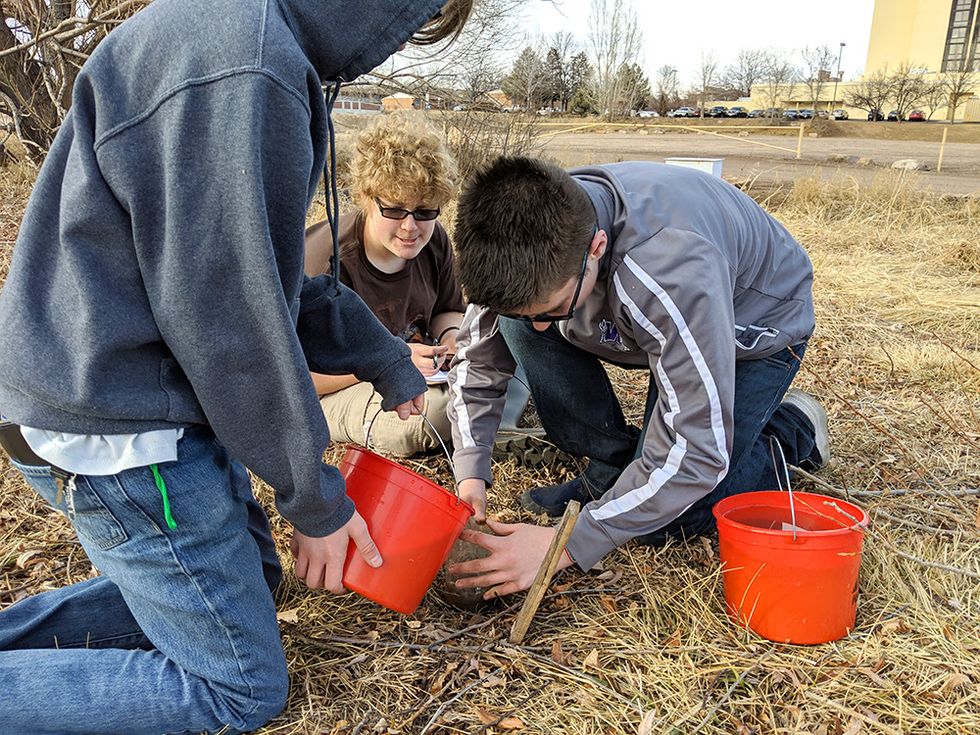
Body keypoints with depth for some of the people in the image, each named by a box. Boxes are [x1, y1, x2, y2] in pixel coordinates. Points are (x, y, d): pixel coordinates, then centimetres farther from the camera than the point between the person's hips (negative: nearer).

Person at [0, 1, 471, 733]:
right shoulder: (243, 71, -24)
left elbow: (267, 271, 15)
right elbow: (224, 314, -23)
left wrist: (385, 358, 17)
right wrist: (315, 498, -11)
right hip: (122, 430, -10)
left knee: (248, 581, 23)